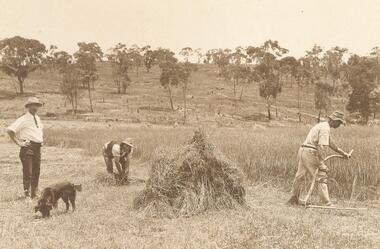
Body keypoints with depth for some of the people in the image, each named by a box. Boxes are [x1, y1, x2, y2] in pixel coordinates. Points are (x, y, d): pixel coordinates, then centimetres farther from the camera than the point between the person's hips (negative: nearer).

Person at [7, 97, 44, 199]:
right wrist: (18, 142, -14)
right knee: (28, 172, -7)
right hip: (27, 147, -7)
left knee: (36, 172, 11)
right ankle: (27, 194, -1)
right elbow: (10, 130, -16)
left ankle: (34, 193, 20)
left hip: (37, 147, 7)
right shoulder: (23, 119, -8)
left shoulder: (37, 118, 16)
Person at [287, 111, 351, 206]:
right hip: (311, 153, -10)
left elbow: (330, 143, 31)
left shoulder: (322, 125, 21)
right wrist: (320, 163, -23)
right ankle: (327, 203, -8)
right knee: (321, 177, -6)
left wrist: (343, 153, 36)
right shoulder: (325, 128, -11)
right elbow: (322, 146, -22)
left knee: (299, 176, 17)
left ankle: (294, 199, 28)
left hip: (303, 151, 10)